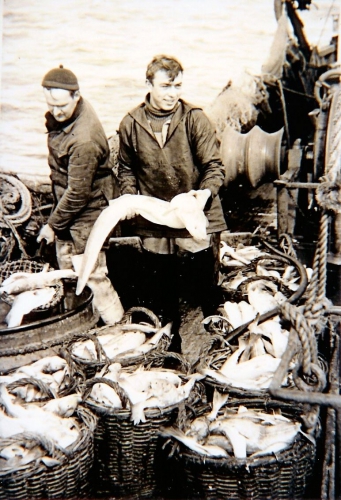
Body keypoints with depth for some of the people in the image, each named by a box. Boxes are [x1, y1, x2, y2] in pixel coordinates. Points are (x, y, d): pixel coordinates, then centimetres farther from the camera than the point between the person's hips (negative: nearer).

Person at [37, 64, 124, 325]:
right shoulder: (59, 114, -5)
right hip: (66, 201, 10)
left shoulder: (84, 139, -33)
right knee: (66, 265, 22)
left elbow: (78, 193, -27)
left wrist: (53, 225, -15)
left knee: (91, 274, -2)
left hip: (87, 209, -9)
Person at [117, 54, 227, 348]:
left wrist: (204, 194, -25)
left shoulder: (196, 119, -8)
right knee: (157, 292, 16)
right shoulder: (131, 124, 0)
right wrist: (131, 199, -4)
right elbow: (126, 169, 12)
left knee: (204, 288, 8)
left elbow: (214, 167, -7)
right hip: (153, 223, 3)